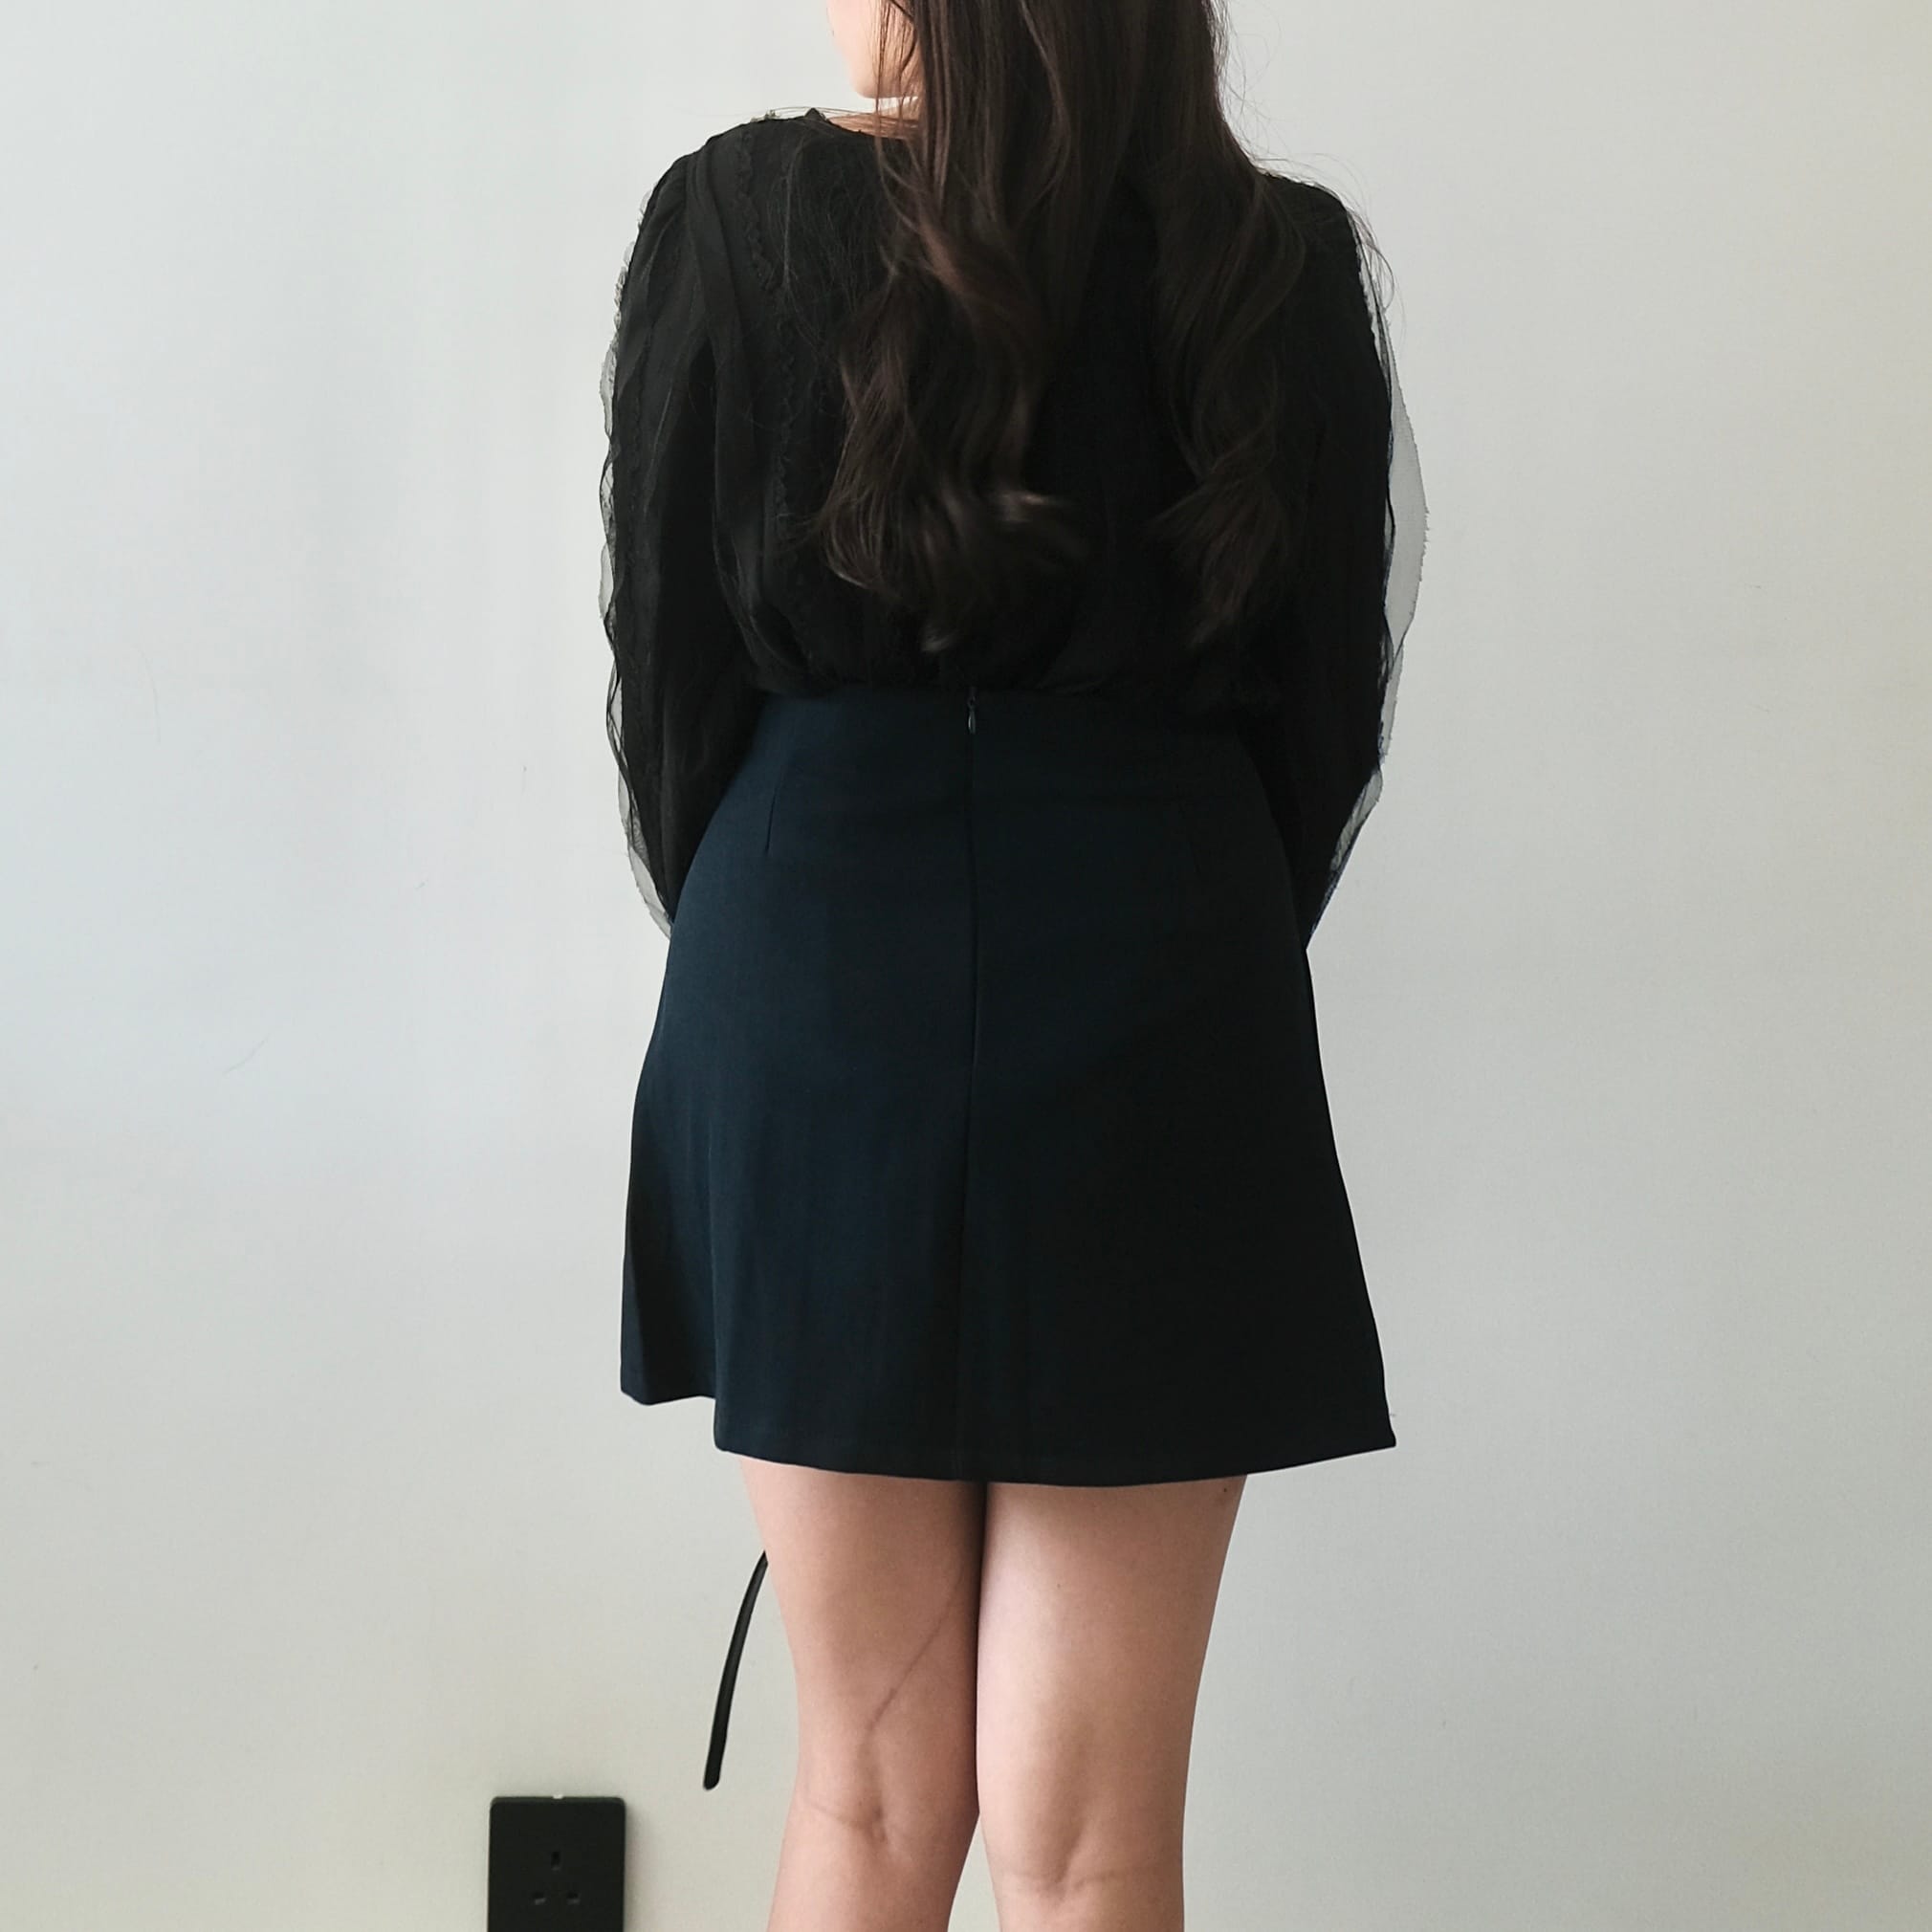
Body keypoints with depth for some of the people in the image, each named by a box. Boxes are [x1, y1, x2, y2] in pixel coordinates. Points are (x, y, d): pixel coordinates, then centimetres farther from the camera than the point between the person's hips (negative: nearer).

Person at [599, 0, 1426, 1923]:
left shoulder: (733, 220, -2)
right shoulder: (1289, 266, 2)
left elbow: (669, 664, 2)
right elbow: (1326, 710, 6)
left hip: (814, 999, 0)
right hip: (1158, 1021, 0)